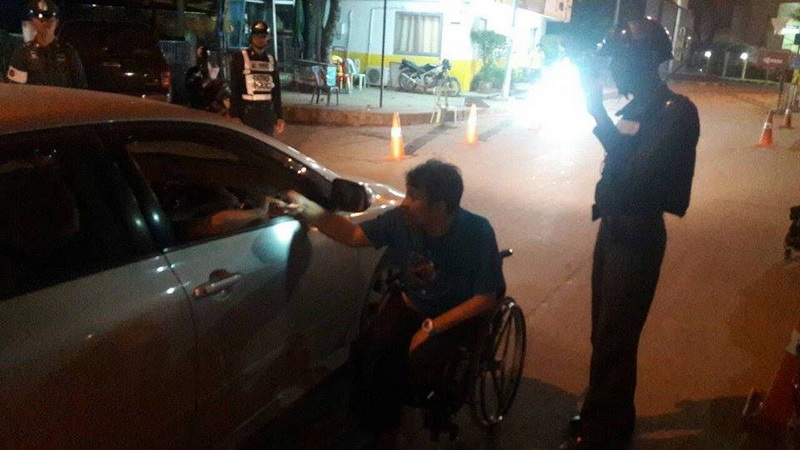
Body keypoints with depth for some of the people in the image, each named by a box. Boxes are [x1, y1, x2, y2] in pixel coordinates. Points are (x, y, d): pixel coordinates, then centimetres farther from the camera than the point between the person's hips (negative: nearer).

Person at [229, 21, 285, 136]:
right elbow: (234, 89, -4)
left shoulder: (271, 60, 13)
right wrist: (235, 116, -10)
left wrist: (279, 116, 10)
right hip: (248, 110, -4)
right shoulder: (240, 57, -1)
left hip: (268, 111, 4)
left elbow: (276, 90, 14)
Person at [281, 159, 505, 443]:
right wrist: (307, 209, -11)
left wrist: (432, 327, -25)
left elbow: (486, 298, -21)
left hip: (458, 314, -4)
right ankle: (381, 424, 7)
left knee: (423, 361, -29)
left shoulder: (476, 233, -26)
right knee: (372, 352, -20)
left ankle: (440, 418, 7)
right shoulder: (402, 219, -14)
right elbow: (354, 235, 0)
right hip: (411, 304, 4)